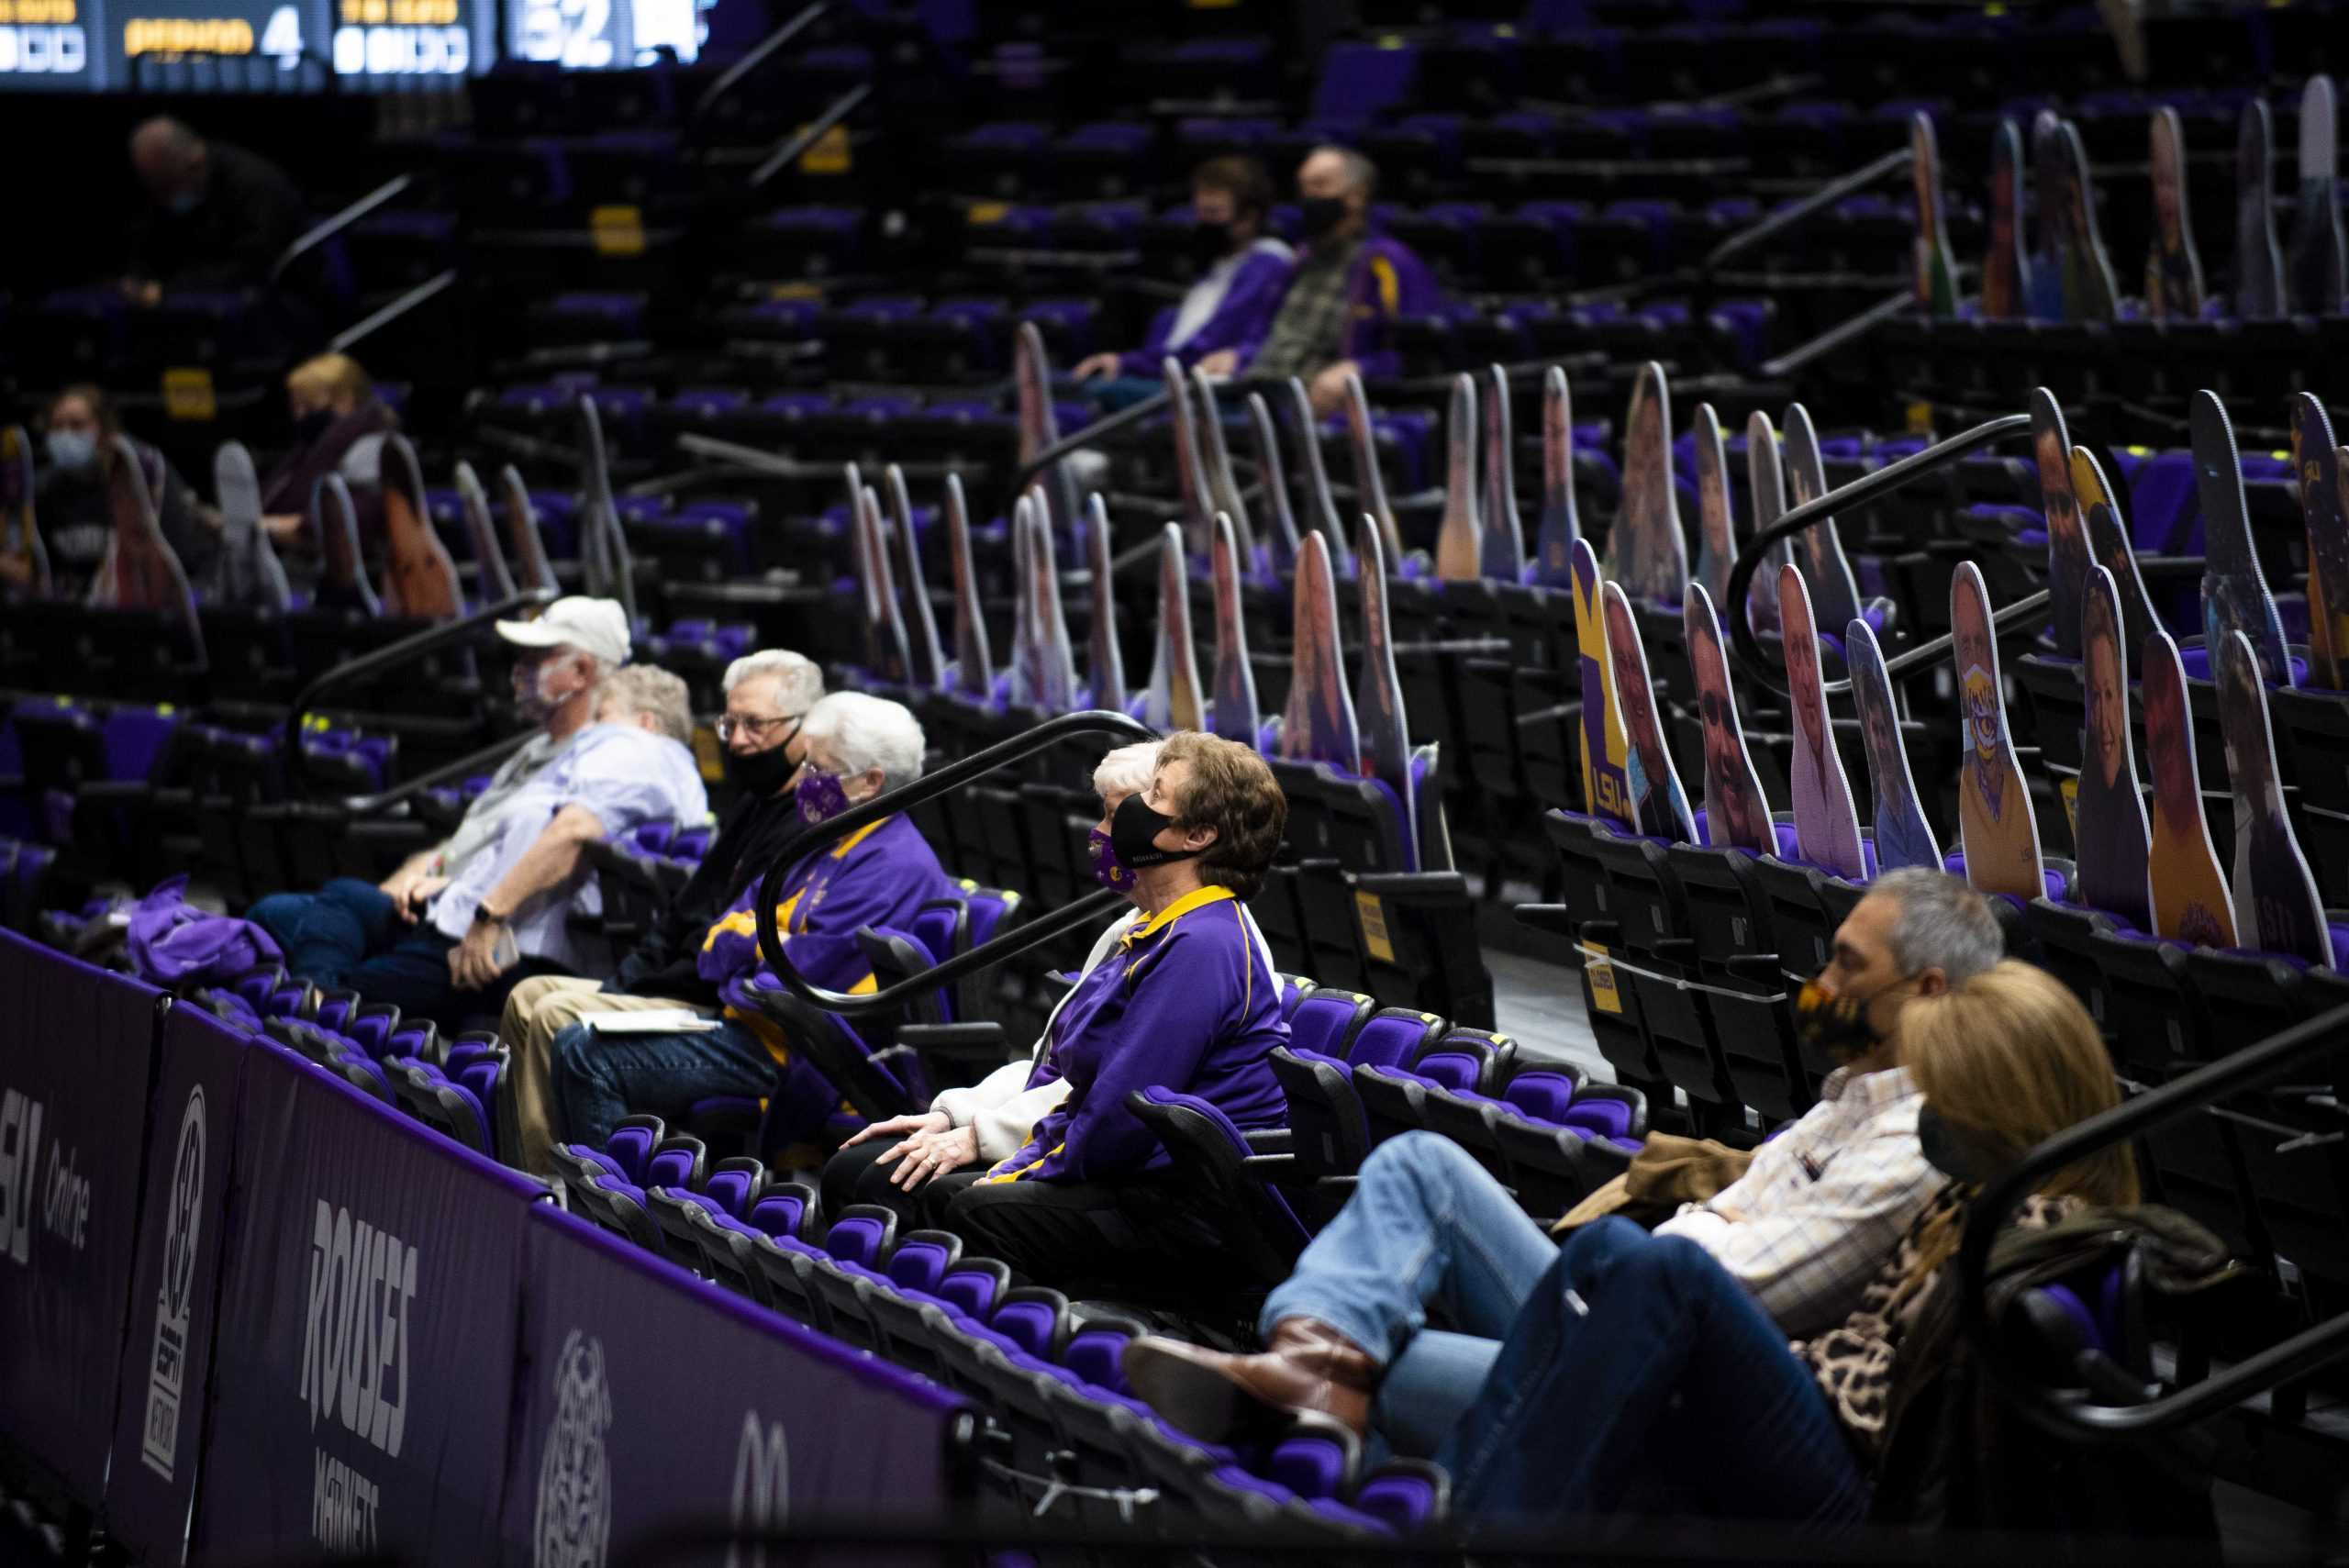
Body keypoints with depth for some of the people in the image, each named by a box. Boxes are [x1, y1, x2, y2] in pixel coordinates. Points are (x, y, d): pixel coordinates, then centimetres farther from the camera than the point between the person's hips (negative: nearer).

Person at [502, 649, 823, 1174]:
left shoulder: (811, 828, -17)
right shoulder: (753, 807, 18)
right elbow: (683, 909, 22)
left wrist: (636, 988, -14)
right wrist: (624, 980, 7)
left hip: (722, 1008, -11)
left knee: (558, 1015, -21)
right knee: (528, 997, 6)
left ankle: (550, 1185, -16)